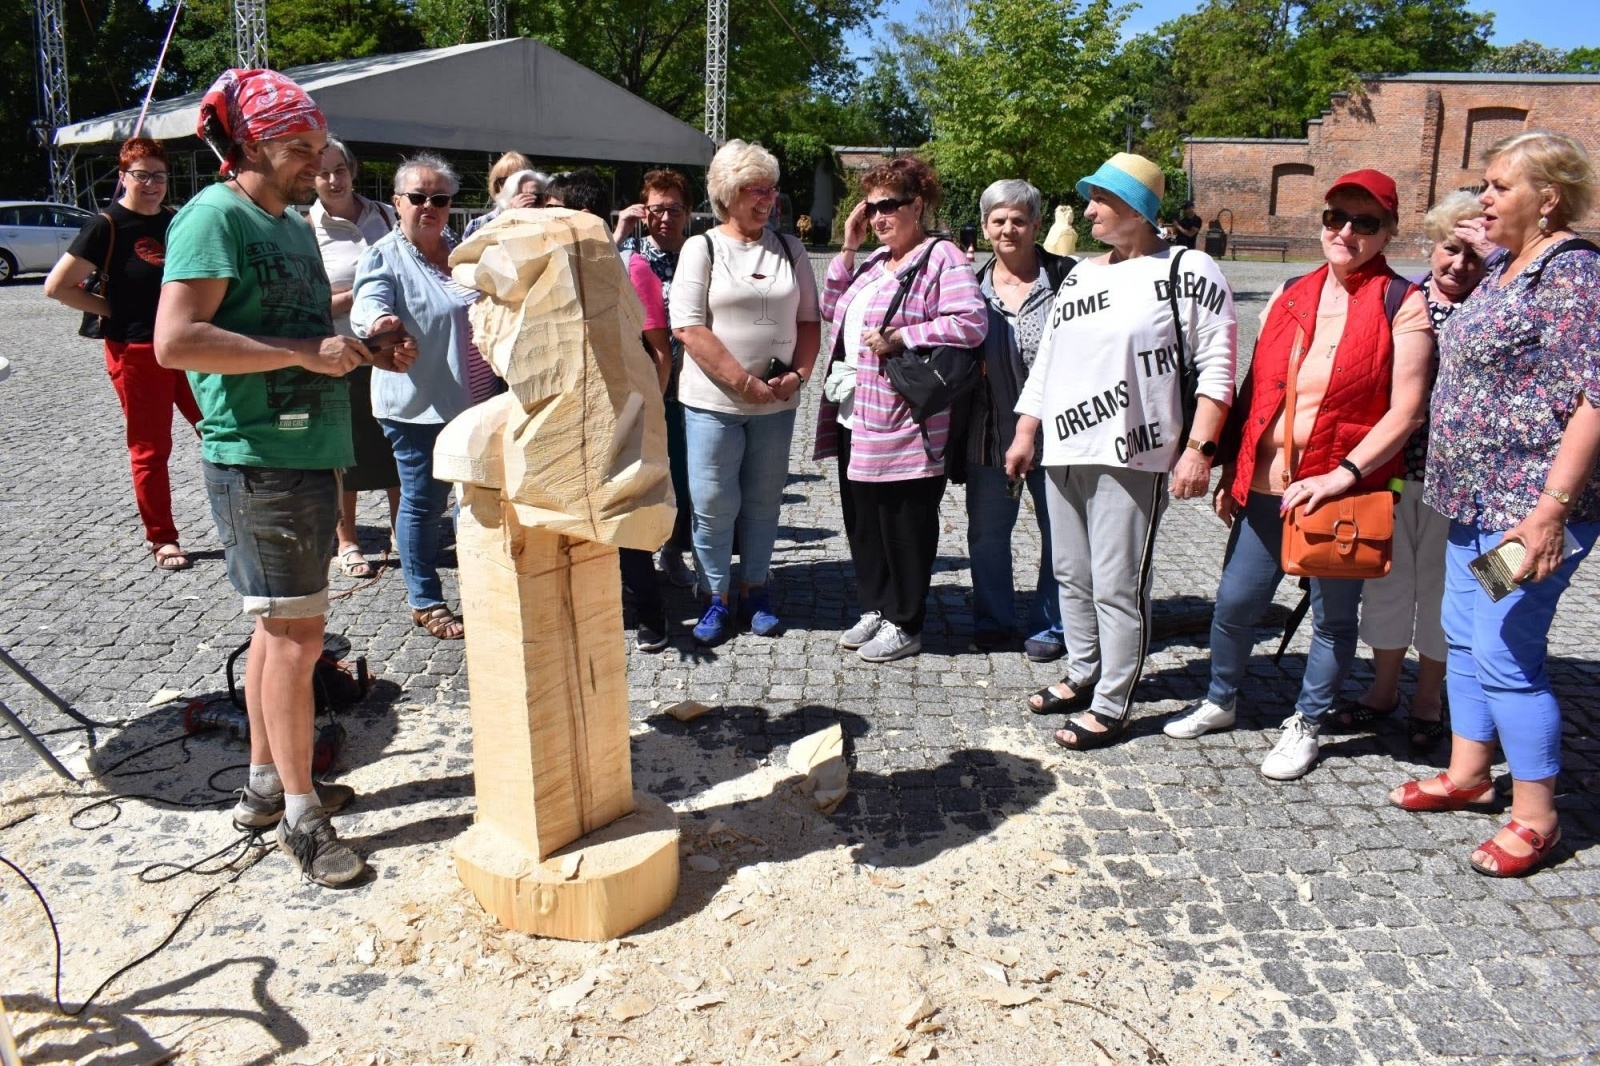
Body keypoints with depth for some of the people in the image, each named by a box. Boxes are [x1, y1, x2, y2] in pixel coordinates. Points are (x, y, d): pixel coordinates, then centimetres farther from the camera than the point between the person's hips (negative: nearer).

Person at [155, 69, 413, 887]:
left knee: (281, 625, 16)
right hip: (258, 457, -9)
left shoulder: (294, 224, 16)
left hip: (310, 450, 9)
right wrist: (304, 351, -22)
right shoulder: (214, 217, -12)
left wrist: (363, 349, 7)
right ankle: (299, 816, 7)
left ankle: (266, 783, 29)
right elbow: (175, 340, -22)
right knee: (295, 635, -5)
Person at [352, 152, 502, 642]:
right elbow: (367, 306, -26)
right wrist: (378, 322, -48)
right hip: (418, 405, -6)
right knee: (424, 503, 3)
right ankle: (425, 602, 17)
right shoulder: (384, 257, -8)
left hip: (476, 401, 6)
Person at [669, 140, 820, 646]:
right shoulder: (701, 248, -2)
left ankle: (755, 590, 26)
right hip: (713, 401, -3)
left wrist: (798, 374, -6)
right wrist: (744, 382, -16)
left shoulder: (789, 249, 8)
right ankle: (717, 598, 16)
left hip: (776, 403, 3)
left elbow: (809, 320, 11)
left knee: (763, 500, 12)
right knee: (713, 503, 1)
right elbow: (689, 328, -11)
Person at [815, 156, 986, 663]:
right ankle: (874, 608, 30)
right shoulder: (874, 261, 17)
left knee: (904, 523, 2)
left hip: (902, 422, -9)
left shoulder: (942, 257, -9)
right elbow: (832, 311, 15)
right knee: (862, 518, 15)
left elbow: (971, 322, -20)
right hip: (855, 415, 9)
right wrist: (847, 249, 8)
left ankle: (904, 625, 15)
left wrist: (899, 339, -19)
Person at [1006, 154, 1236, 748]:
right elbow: (1046, 363, 21)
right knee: (1071, 575, 15)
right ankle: (1083, 676, 31)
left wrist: (1198, 448, -17)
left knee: (1117, 586, -3)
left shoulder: (1187, 273, -4)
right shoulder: (1079, 276, 17)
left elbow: (1216, 367, -9)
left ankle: (1111, 706, 8)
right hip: (1063, 454, 8)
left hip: (1131, 458, -7)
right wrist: (1024, 435, 17)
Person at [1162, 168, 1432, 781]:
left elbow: (1407, 410, -10)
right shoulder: (1290, 296, 9)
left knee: (1333, 616, 10)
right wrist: (1230, 473, 11)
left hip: (1343, 494, -4)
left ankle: (1307, 725, 28)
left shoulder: (1401, 305, -5)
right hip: (1266, 488, 4)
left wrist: (1343, 474, -20)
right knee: (1235, 603, 10)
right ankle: (1220, 702, 33)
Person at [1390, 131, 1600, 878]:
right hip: (1476, 499, 10)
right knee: (1463, 636, 17)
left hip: (1526, 507, -10)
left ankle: (1535, 816, 11)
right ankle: (1470, 773, 32)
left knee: (1506, 656, -5)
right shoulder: (1505, 270, 13)